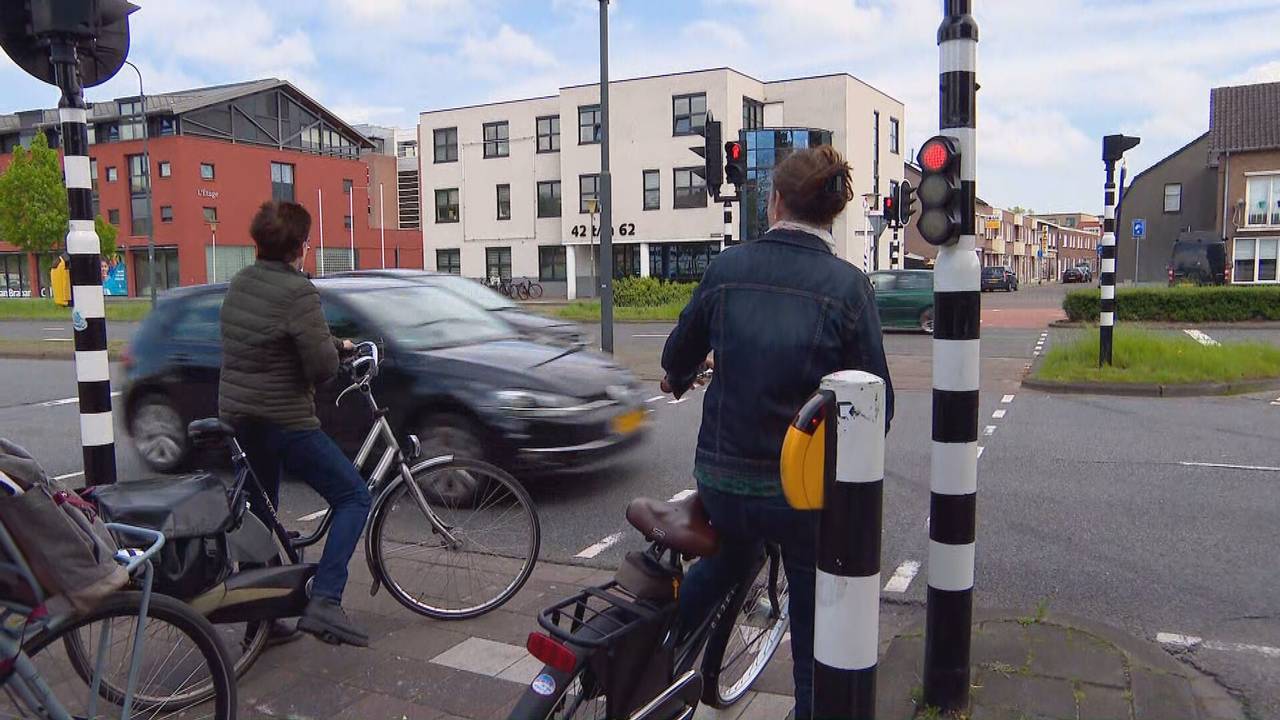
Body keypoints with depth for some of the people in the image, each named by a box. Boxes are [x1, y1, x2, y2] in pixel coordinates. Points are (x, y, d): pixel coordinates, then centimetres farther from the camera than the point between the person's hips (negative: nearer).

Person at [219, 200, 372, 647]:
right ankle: (323, 602, -10)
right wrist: (334, 350, 2)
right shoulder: (297, 292, -19)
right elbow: (322, 366, -21)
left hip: (236, 414, 9)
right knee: (353, 497, 1)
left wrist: (334, 344, 19)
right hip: (284, 421, -9)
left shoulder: (240, 283, 8)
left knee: (260, 515, 21)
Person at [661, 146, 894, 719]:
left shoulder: (726, 268, -5)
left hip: (720, 478, 3)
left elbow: (679, 356, 9)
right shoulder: (848, 285, -12)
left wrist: (678, 378, 33)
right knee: (814, 629, 17)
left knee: (725, 561, 34)